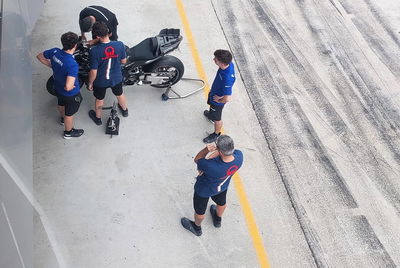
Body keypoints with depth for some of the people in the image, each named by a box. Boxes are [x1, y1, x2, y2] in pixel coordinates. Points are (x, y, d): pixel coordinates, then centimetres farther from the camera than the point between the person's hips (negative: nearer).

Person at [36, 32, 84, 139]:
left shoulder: (55, 52, -20)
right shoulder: (73, 65, -41)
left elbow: (39, 56, -1)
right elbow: (68, 87, -46)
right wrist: (72, 87, -23)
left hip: (58, 88, 7)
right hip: (71, 94, -7)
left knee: (61, 104, 36)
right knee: (69, 113, 21)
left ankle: (63, 119, 66)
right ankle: (68, 132, 46)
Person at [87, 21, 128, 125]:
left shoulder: (94, 51, -32)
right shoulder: (120, 45, -25)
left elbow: (93, 72, -22)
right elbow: (123, 61, -7)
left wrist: (90, 83, -4)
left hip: (100, 81, -2)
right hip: (116, 78, 2)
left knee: (99, 99, 26)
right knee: (119, 94, 32)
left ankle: (98, 118, 51)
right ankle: (124, 110, 60)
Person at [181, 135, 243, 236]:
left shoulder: (211, 166, -49)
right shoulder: (239, 156, -35)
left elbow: (197, 160, -28)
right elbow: (228, 154, -13)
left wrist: (206, 150, -44)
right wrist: (215, 155, -27)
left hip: (204, 190, -5)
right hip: (223, 186, 5)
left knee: (200, 210, 28)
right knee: (221, 203, 37)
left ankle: (197, 227, 59)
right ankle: (218, 220, 70)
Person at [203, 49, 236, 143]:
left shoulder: (227, 78, -47)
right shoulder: (229, 64, -23)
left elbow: (227, 98, -44)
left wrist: (219, 100, -23)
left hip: (218, 101, -8)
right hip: (214, 92, 8)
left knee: (216, 118, 19)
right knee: (211, 104, 39)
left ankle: (216, 134, 47)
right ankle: (211, 114, 72)